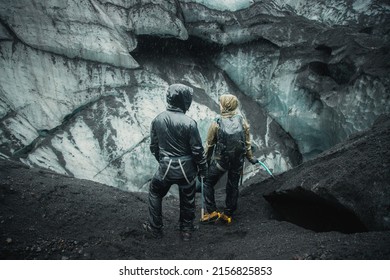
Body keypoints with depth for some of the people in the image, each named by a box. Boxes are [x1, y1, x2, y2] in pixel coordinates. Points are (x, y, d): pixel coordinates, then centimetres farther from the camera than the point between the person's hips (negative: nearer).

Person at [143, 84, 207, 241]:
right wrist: (203, 169, 3)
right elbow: (198, 150, -12)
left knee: (155, 194, 25)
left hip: (165, 168, 2)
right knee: (187, 200, 18)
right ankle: (186, 230, 33)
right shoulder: (189, 123, -18)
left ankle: (155, 228, 32)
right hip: (186, 169, -2)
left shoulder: (157, 120, -6)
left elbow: (154, 146, 5)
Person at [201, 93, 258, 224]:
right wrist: (251, 158, 15)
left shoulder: (216, 123, -13)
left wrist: (205, 160, 8)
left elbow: (209, 144, -6)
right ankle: (228, 214, 26)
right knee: (233, 186, 17)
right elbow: (247, 143, 1)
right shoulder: (242, 122, -5)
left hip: (220, 160, -3)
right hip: (238, 161, 3)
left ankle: (212, 212, 10)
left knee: (208, 183, 14)